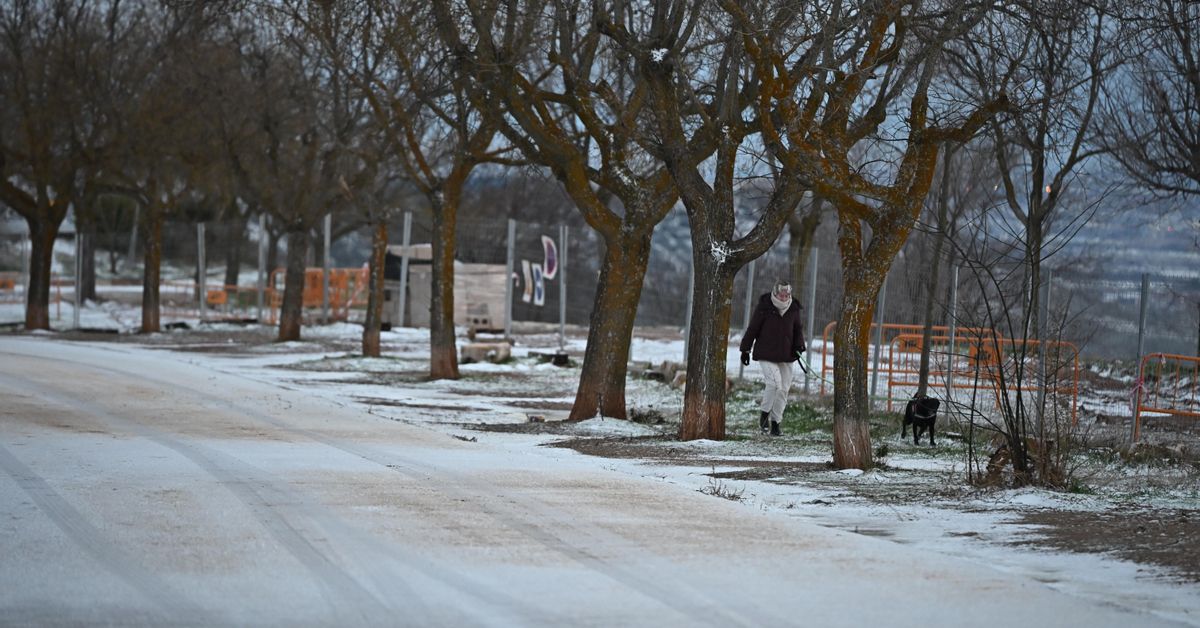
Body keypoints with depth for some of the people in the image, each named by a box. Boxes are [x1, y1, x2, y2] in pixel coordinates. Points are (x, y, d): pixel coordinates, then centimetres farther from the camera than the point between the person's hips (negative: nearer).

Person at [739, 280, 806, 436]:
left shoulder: (794, 309, 5)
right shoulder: (764, 307, -7)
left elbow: (798, 329, 17)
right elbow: (752, 328, -1)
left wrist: (799, 346, 1)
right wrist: (746, 350, 0)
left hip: (786, 356, 5)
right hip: (766, 354, -5)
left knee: (783, 388, 3)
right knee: (774, 381, -21)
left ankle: (775, 422, 13)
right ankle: (764, 413, 0)